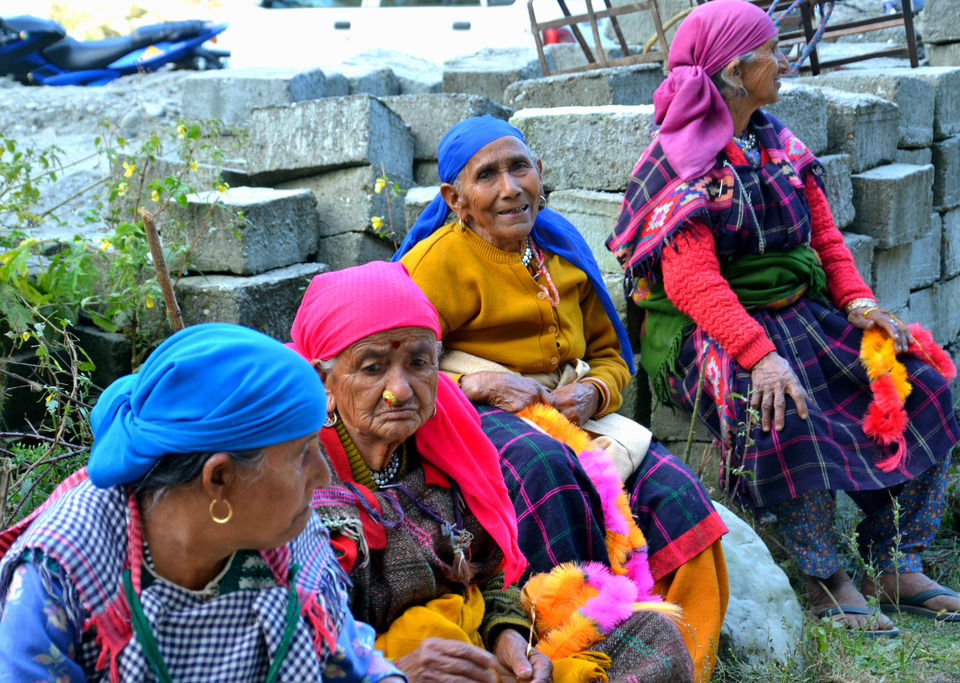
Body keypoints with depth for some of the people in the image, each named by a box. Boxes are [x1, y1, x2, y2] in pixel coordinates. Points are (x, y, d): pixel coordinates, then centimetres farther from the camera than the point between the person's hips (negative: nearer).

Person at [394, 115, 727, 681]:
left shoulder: (562, 248, 12)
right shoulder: (441, 259, -7)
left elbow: (610, 353, 19)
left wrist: (593, 393, -5)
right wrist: (482, 386, -21)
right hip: (476, 419, -5)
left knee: (672, 488, -19)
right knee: (540, 463, -39)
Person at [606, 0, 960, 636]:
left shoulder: (779, 142, 13)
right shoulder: (682, 165, -12)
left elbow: (824, 235, 13)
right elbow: (693, 282, -22)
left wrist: (858, 302, -5)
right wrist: (759, 354, -34)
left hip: (799, 314, 8)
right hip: (708, 329, -8)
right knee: (781, 408, -36)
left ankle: (898, 567, -3)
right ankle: (826, 581, -22)